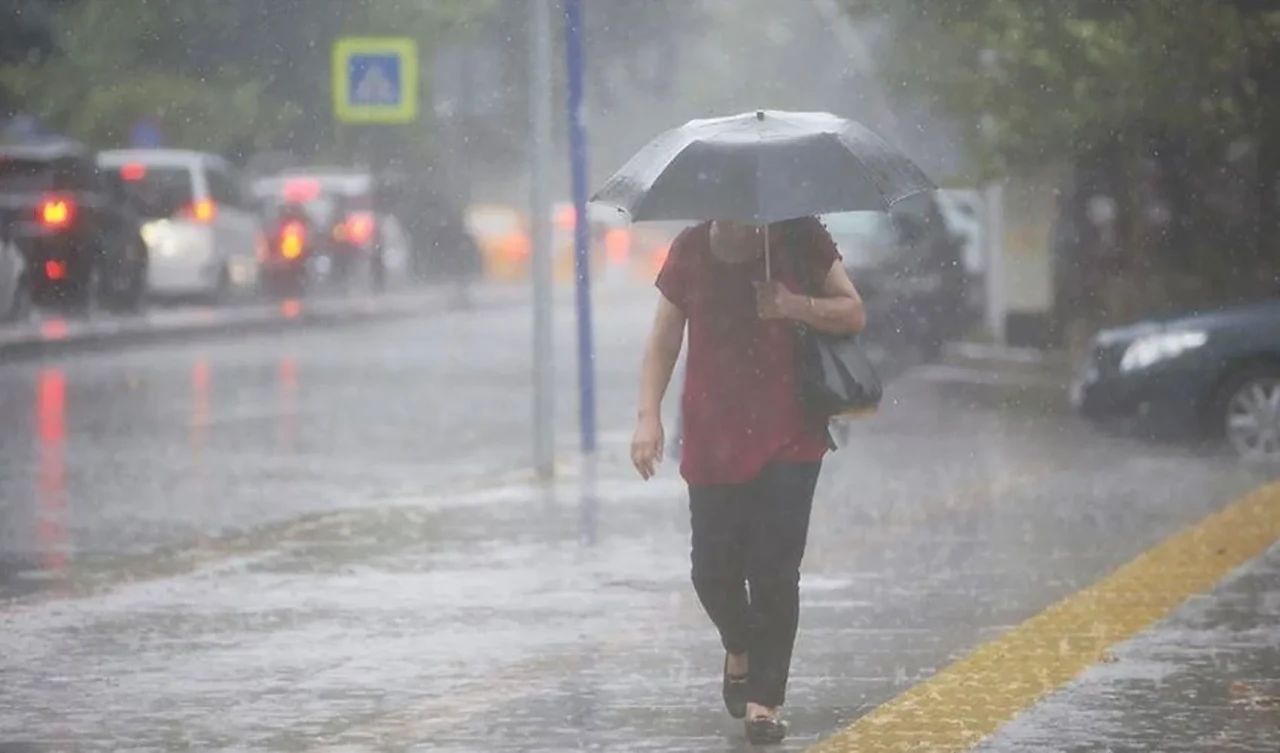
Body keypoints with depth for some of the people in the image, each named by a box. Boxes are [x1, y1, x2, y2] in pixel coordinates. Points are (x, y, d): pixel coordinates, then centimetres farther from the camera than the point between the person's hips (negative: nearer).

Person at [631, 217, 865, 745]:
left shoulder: (800, 240, -2)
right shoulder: (691, 252, 1)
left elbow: (853, 314, 3)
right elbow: (663, 339, 6)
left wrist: (796, 306, -16)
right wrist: (648, 415, -4)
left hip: (788, 438, -2)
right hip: (712, 439, 2)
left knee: (774, 568, -8)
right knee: (713, 569, 1)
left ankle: (765, 698, 2)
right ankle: (740, 647, 34)